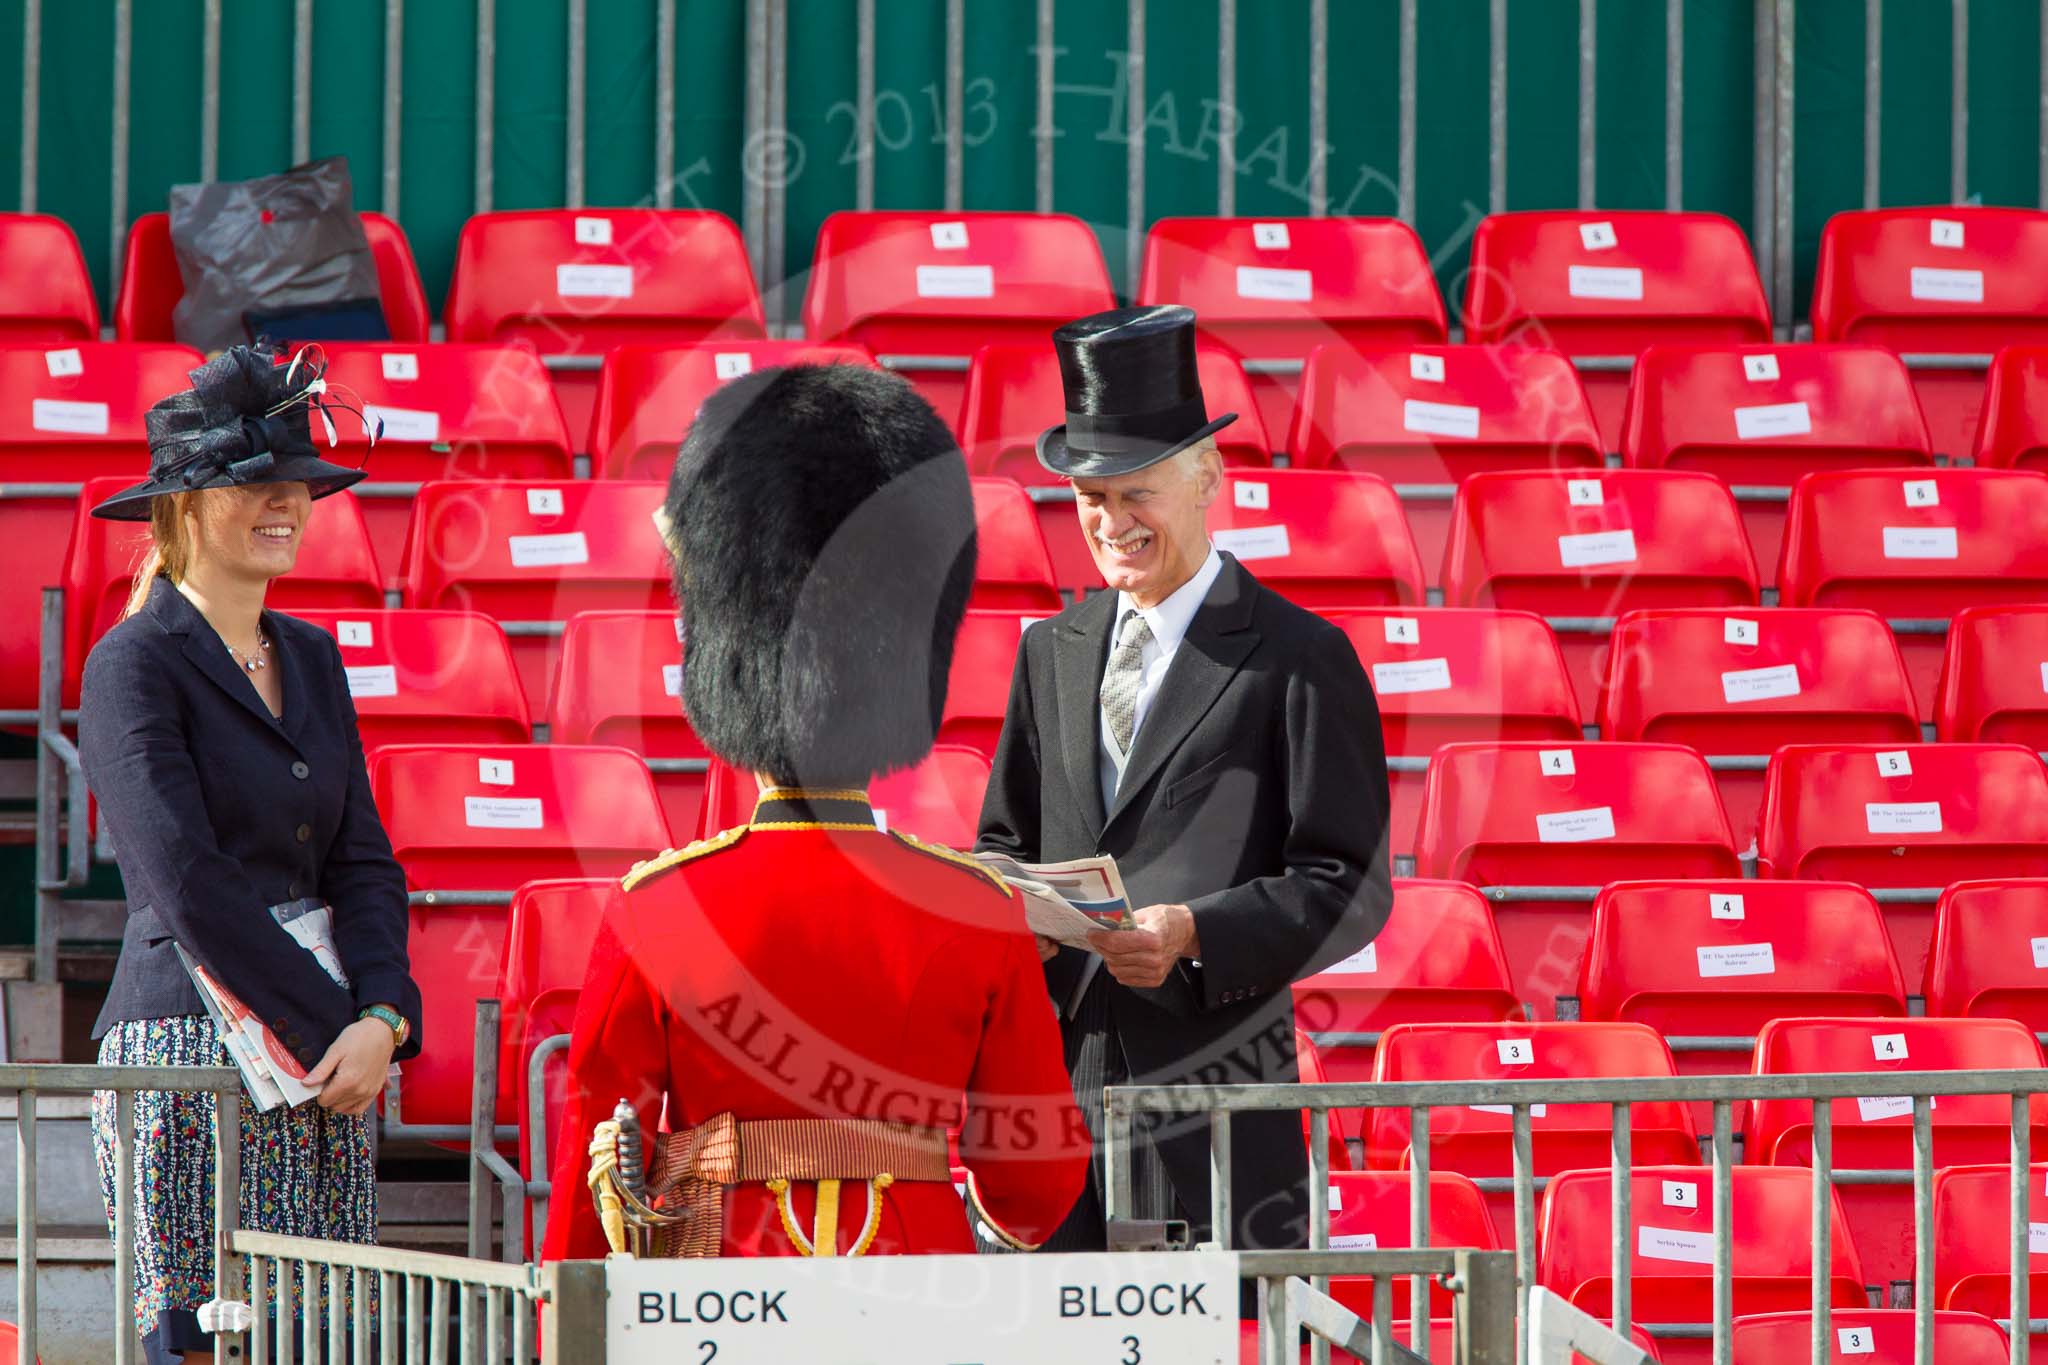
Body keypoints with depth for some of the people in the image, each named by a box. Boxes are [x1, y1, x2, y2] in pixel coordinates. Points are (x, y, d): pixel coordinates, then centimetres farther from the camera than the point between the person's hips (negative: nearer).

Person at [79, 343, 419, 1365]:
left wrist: (381, 1019, -7)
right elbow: (186, 887, -13)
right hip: (187, 1056, -7)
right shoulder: (135, 665, -6)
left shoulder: (312, 660, 16)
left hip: (325, 1055, 7)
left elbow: (362, 859, 11)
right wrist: (333, 1023, -13)